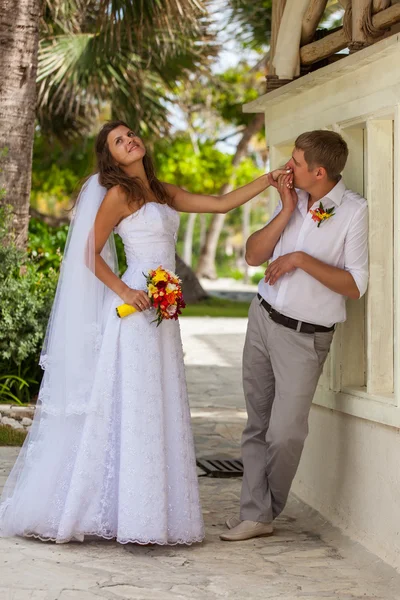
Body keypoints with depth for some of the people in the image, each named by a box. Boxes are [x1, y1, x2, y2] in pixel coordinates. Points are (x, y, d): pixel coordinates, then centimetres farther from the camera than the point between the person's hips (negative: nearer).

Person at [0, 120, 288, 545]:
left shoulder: (163, 193, 16)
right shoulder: (119, 195, -5)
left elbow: (221, 203, 16)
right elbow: (91, 256, -5)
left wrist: (271, 179, 11)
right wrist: (123, 291, -16)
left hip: (160, 315, 8)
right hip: (135, 311, -8)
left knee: (158, 412, 6)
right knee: (131, 410, -7)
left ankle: (151, 517, 10)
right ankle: (131, 521, -3)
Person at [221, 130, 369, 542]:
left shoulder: (354, 212, -14)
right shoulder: (293, 199, 5)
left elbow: (355, 286, -17)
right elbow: (253, 256, 3)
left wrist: (301, 259, -21)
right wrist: (287, 212, -7)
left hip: (306, 337, -6)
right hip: (264, 318, 6)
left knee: (285, 433, -4)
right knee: (258, 424, 7)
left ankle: (265, 510, 15)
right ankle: (255, 514, 12)